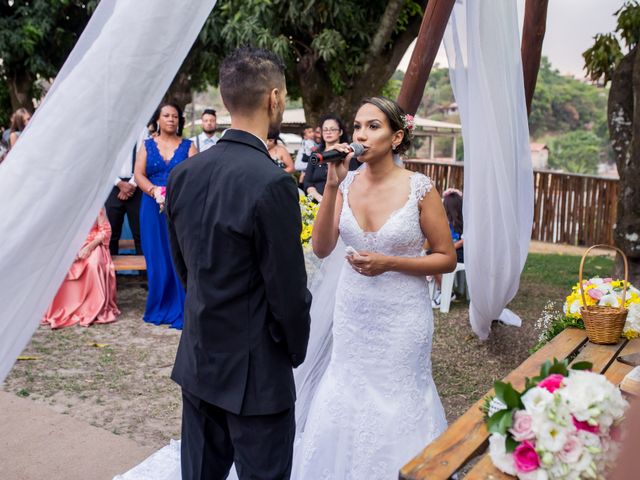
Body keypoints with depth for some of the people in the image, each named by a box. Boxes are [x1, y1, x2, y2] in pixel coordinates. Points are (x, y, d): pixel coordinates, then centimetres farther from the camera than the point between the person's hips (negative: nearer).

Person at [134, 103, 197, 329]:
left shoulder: (188, 146, 7)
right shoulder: (148, 145, 10)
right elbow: (138, 174, 1)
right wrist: (155, 192, -17)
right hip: (153, 209, 1)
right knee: (157, 259, 4)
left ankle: (181, 311, 2)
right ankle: (159, 308, 14)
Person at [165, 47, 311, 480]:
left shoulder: (184, 173, -1)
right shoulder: (272, 183, -23)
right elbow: (289, 290, -17)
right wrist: (296, 350, 0)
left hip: (196, 360, 7)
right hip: (254, 371, -7)